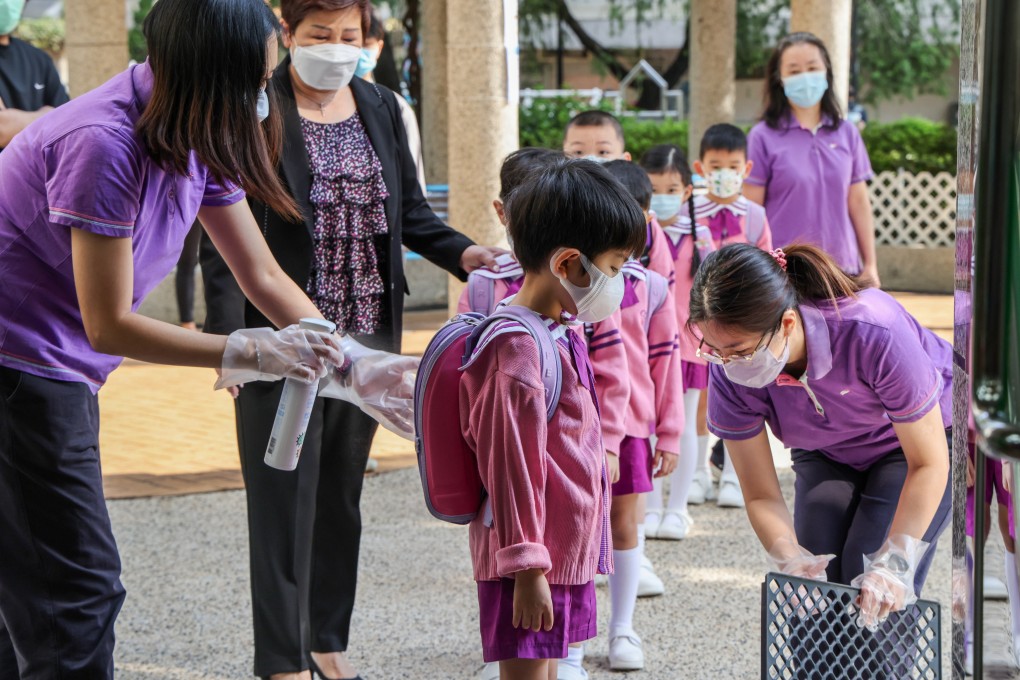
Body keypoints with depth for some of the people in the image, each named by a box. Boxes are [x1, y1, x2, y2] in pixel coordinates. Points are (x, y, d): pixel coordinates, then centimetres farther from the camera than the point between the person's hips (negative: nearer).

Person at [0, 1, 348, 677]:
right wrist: (245, 353, -21)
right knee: (78, 592, -8)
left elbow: (264, 277, 8)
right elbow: (109, 325, -21)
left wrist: (351, 362, -1)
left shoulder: (196, 139, 2)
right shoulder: (103, 143, -25)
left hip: (57, 372, 9)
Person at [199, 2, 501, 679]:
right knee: (286, 498, -1)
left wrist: (463, 252, -6)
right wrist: (229, 336, -19)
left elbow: (410, 211, 13)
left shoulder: (380, 107, 9)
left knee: (343, 494, 14)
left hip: (366, 336, 5)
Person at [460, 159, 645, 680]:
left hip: (568, 552, 10)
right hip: (533, 559, -10)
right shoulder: (517, 349, -21)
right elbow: (510, 468, -21)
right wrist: (526, 567, -20)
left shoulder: (559, 333, 11)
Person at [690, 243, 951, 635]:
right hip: (828, 454, 4)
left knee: (877, 595, -20)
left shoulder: (874, 333, -40)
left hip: (928, 436, -4)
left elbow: (928, 462, -28)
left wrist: (894, 564, -35)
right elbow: (761, 495, -17)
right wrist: (790, 560, -36)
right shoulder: (730, 371, -28)